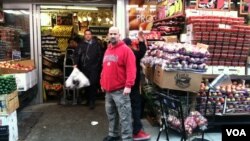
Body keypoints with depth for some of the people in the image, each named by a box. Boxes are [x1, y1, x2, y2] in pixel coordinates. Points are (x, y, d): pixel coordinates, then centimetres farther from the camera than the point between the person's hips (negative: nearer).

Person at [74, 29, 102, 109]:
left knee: (93, 84, -6)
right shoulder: (81, 44, 10)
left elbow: (99, 56, 4)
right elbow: (77, 54, 1)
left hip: (93, 68, -2)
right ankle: (88, 99, 24)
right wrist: (76, 64, -11)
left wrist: (98, 65, -3)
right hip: (84, 68, 2)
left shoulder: (96, 44, 7)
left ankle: (92, 101, 2)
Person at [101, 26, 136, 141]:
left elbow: (131, 69, -16)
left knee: (124, 116, -4)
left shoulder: (125, 50, -9)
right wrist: (102, 83, 19)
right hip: (108, 89, 8)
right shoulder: (107, 50, 15)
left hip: (120, 90, -8)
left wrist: (128, 85, -22)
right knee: (111, 114, 19)